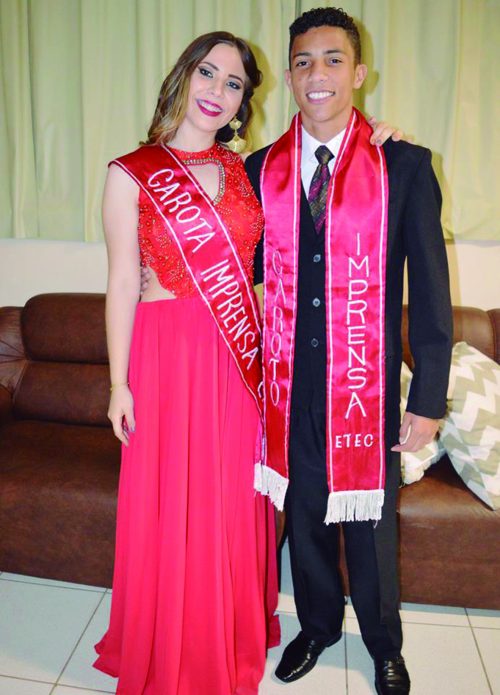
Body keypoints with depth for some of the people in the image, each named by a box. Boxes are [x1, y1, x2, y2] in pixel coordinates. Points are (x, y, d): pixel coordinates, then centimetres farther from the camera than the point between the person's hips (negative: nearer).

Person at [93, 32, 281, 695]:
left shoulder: (240, 169, 9)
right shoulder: (130, 175, -4)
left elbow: (251, 269, 13)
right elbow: (123, 282, -5)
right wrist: (119, 383, -6)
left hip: (241, 357, 4)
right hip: (170, 354, -4)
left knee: (237, 501, 14)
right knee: (173, 504, 8)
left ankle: (237, 636, 40)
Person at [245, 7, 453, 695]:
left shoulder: (404, 165, -4)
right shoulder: (262, 169, 4)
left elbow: (429, 287, -6)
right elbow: (246, 268, 10)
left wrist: (429, 398, -8)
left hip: (367, 386, -2)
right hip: (291, 386, 3)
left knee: (370, 524, 15)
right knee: (304, 517, 19)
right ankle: (318, 626, 47)